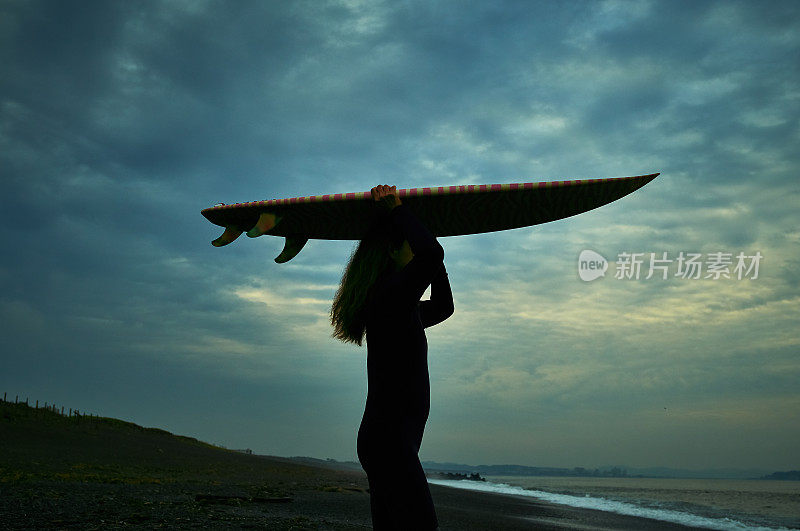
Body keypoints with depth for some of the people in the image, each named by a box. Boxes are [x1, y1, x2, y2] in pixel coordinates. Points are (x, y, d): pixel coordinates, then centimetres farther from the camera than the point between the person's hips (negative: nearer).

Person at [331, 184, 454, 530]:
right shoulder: (390, 294, -11)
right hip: (389, 439, -10)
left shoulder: (404, 308, 19)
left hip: (388, 438, 10)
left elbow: (443, 306, 35)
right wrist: (395, 208, -11)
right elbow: (432, 254, -28)